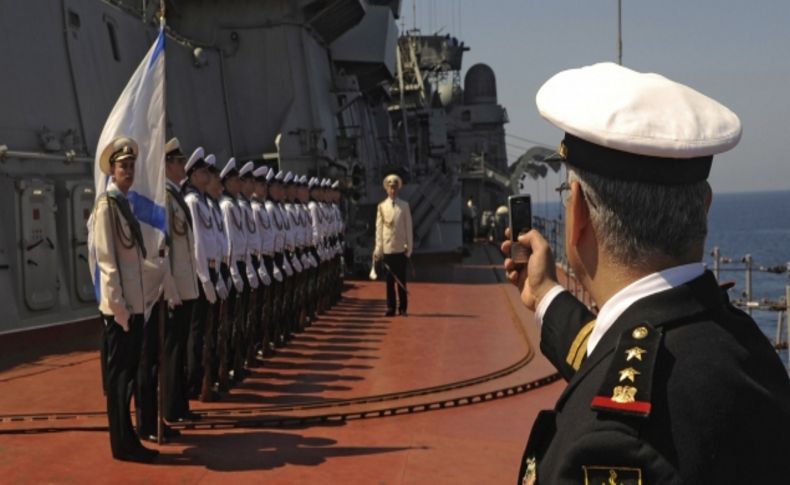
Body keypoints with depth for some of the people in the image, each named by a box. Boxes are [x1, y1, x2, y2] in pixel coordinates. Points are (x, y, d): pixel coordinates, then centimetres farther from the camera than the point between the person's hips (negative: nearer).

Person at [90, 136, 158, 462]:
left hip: (135, 304, 9)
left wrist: (133, 303, 14)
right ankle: (123, 444, 5)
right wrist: (118, 305, -19)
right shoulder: (107, 205, -12)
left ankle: (127, 440, 20)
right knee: (119, 375, -2)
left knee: (128, 373, 13)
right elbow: (106, 259, -17)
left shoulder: (125, 203, 14)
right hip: (119, 307, -9)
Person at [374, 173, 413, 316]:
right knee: (389, 279, 2)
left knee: (401, 279, 4)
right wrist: (378, 249, 0)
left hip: (401, 248, 0)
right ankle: (390, 308, 7)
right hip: (387, 248, 0)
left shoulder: (404, 205, 5)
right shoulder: (381, 206, 5)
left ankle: (403, 307, 10)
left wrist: (409, 247, 2)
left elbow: (408, 228, 7)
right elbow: (379, 228, 5)